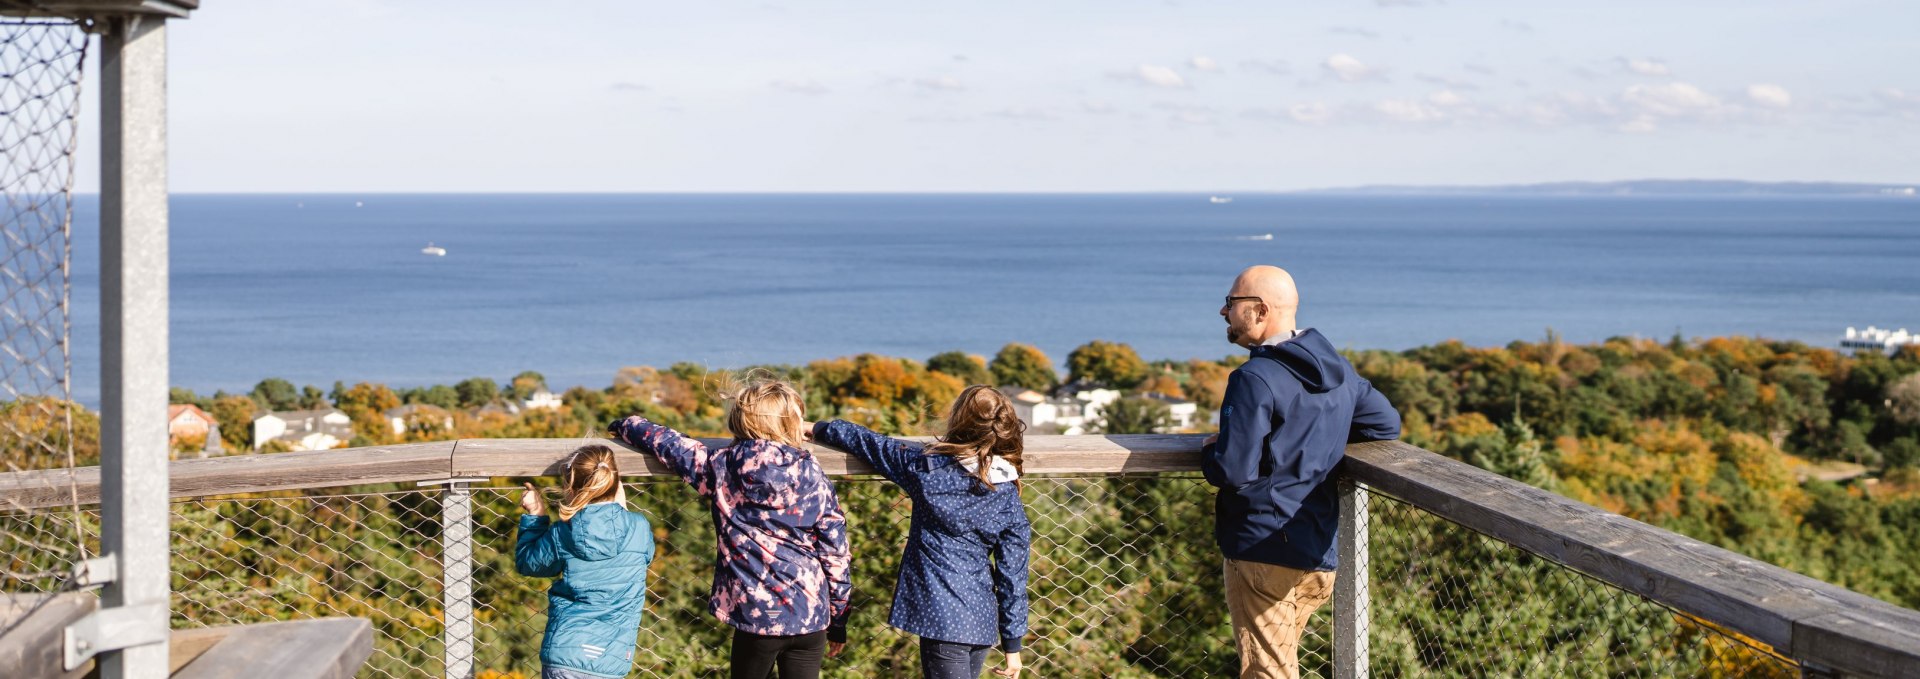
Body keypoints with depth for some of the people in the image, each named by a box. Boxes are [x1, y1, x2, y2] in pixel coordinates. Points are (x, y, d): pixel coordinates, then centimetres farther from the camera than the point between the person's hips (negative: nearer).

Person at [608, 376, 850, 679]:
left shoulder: (722, 468, -4)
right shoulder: (813, 475, -4)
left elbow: (666, 443, 8)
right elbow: (836, 554, -2)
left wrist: (625, 426, 29)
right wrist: (838, 620, 8)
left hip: (756, 616, 0)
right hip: (810, 617, 0)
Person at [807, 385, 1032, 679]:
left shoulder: (927, 464, -8)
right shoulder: (1009, 498, 0)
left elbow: (866, 442, 6)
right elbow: (1012, 575, 1)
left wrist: (817, 429, 24)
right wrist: (1012, 643, 8)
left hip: (941, 616, -4)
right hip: (982, 620, 4)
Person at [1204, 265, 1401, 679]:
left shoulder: (1255, 379, -18)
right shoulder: (1337, 369, 8)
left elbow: (1233, 471, -21)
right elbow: (1386, 424, 17)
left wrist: (1209, 450, 1)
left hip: (1262, 550, -8)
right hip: (1318, 552, 8)